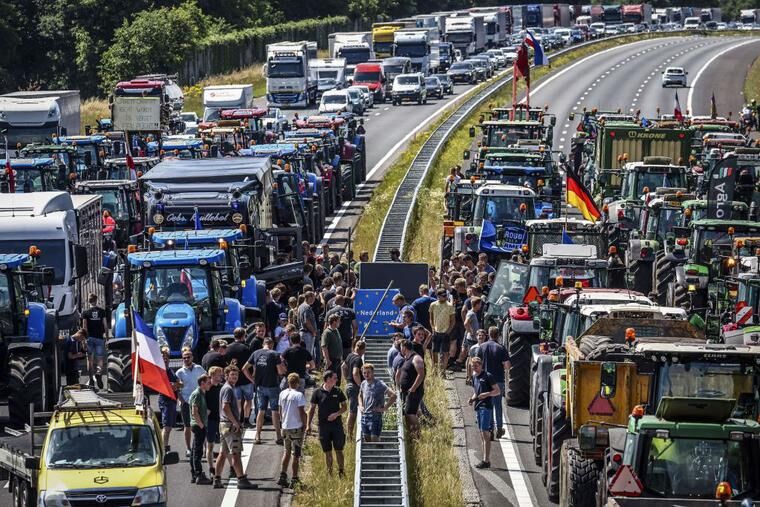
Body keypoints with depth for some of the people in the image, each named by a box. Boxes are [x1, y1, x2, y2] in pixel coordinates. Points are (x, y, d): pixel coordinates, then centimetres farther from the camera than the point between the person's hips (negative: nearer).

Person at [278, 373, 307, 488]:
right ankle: (294, 480, 1)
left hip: (285, 427, 6)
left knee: (286, 452, 19)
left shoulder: (282, 394, 5)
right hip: (297, 427, -6)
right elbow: (302, 412, -16)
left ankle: (282, 476, 13)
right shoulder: (298, 395, -14)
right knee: (296, 455, 1)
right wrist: (304, 424, -2)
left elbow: (280, 411, 12)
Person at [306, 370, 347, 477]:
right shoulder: (317, 392, -2)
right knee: (327, 452, 5)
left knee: (339, 450, 2)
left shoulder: (338, 391, 3)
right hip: (323, 427, -1)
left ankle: (341, 472, 12)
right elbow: (312, 409, 2)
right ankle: (330, 473, 14)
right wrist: (308, 425, -2)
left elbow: (344, 407, 8)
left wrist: (336, 414, -12)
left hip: (337, 425, 1)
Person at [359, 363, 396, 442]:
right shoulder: (363, 384, 10)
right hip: (364, 416, 7)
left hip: (375, 416, -7)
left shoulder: (379, 384, -12)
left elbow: (393, 395, -20)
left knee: (374, 439, -10)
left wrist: (384, 408, -18)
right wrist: (360, 405, 14)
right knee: (366, 439, 9)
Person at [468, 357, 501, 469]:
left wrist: (487, 394, -21)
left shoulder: (488, 376, -7)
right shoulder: (474, 377, 15)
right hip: (478, 407, 8)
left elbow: (498, 391, -6)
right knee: (482, 434, 10)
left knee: (485, 434, -11)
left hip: (486, 407, -8)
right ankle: (486, 460, 15)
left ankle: (486, 461, -13)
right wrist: (472, 398, 7)